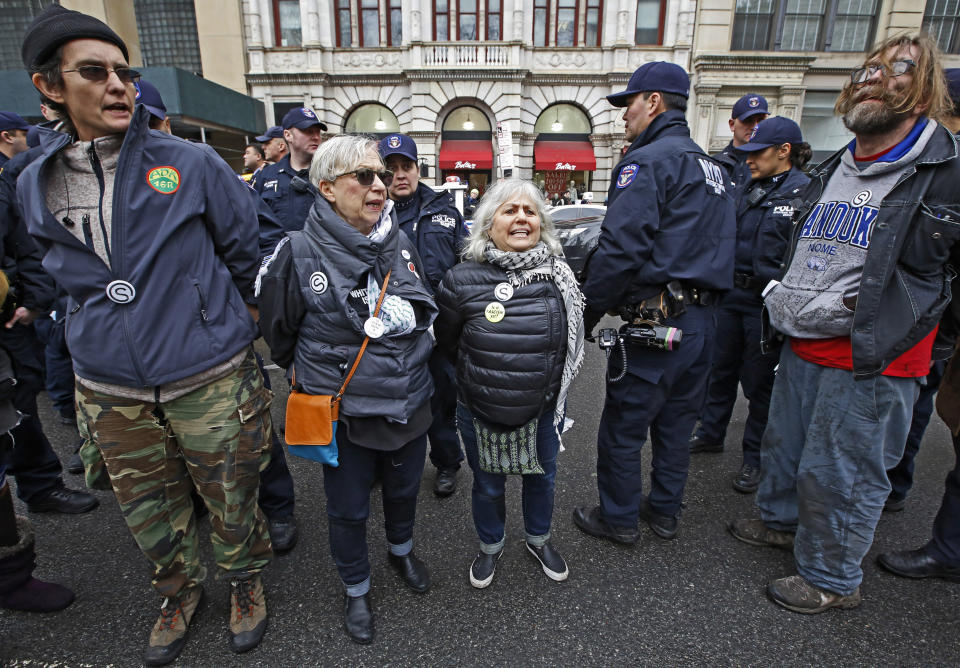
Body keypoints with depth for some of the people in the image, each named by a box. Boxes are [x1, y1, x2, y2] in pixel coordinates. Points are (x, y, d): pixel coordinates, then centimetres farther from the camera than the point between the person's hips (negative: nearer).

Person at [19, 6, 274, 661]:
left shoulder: (191, 164, -7)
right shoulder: (35, 187, 4)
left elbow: (244, 250, 4)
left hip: (210, 379, -3)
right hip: (112, 391, 4)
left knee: (232, 502, 13)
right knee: (150, 513, 21)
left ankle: (246, 581, 42)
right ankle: (181, 588, 48)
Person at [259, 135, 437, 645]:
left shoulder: (400, 242, -3)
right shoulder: (299, 253, -15)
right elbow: (278, 334, -1)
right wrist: (319, 374, 8)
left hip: (409, 404, 4)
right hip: (344, 414, -3)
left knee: (404, 489, 25)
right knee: (348, 508, 16)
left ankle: (401, 551, 56)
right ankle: (356, 590, 44)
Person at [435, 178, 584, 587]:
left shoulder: (559, 277, -10)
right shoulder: (462, 281, -17)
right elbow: (447, 343, -2)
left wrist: (546, 377, 7)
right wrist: (482, 375, 5)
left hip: (543, 410, 2)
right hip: (481, 413, -2)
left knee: (542, 478, 24)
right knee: (488, 486, 19)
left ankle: (539, 540, 53)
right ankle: (490, 547, 50)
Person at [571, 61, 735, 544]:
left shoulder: (648, 161, -11)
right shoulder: (711, 168, 18)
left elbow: (620, 249, -21)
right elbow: (717, 249, 18)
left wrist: (588, 313, -12)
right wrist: (704, 305, 18)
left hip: (654, 322, -9)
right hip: (703, 317, 9)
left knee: (623, 426, 6)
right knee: (676, 421, 19)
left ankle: (618, 518, 23)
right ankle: (664, 511, 35)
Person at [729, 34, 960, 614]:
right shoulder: (829, 172, 13)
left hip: (870, 363, -7)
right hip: (801, 348, 7)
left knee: (838, 473, 4)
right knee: (784, 446, 20)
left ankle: (832, 578, 26)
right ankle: (782, 522, 45)